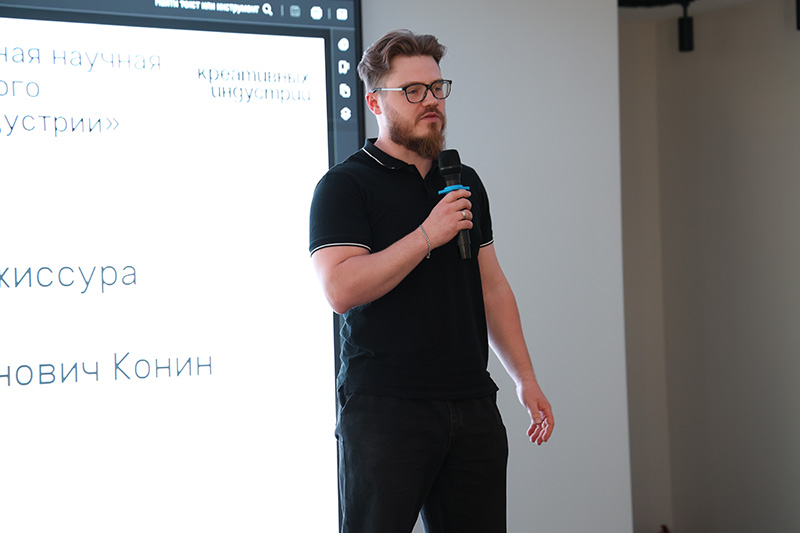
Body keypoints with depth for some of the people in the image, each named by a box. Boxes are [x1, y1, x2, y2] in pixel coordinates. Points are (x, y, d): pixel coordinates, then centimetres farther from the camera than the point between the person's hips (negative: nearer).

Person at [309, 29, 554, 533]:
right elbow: (341, 289, -17)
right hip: (384, 410, -5)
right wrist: (428, 236, -16)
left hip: (473, 406, 6)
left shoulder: (465, 183, 16)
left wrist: (525, 378, 15)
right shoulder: (344, 185, -3)